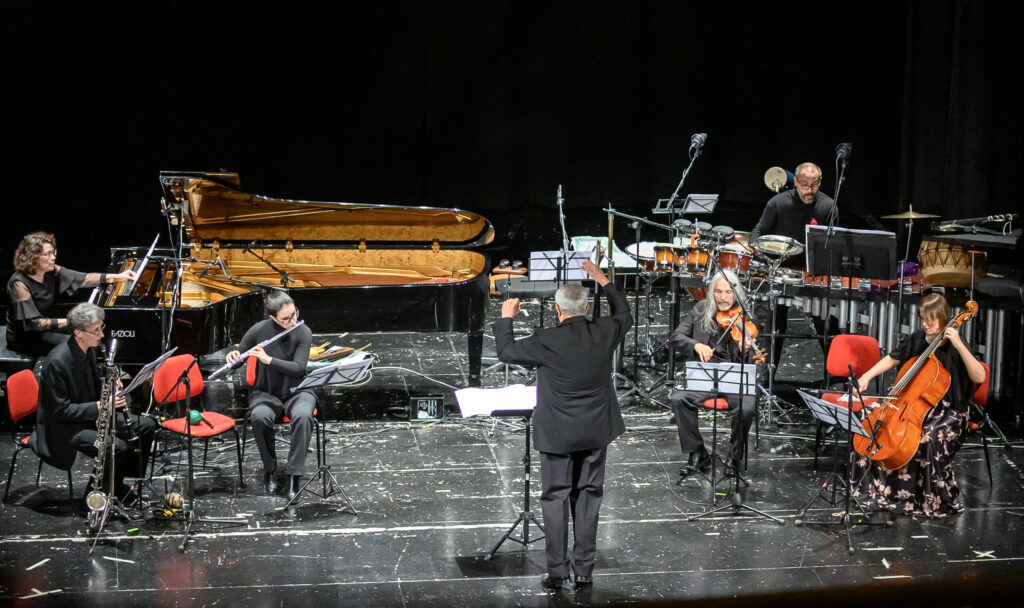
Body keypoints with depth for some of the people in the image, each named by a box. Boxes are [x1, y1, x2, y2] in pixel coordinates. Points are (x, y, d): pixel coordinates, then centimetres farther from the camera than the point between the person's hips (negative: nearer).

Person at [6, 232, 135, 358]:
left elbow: (82, 279, -2)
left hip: (45, 327, 8)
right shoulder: (19, 283, -25)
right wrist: (68, 322, -30)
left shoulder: (51, 272, -3)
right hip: (24, 338, -8)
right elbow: (32, 323, -27)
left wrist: (117, 277, -8)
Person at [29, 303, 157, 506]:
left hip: (91, 415, 9)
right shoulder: (57, 362, -27)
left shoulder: (90, 348, 0)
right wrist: (100, 405, -27)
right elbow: (61, 411, -24)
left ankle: (118, 485, 13)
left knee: (146, 426, 2)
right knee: (117, 447, -28)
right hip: (63, 427, -9)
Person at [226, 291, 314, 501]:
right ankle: (270, 468, -11)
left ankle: (294, 474, -26)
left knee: (303, 416, -36)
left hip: (296, 391, 0)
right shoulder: (258, 331, -8)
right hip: (266, 393, 1)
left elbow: (299, 368, -18)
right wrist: (232, 357, -21)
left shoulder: (303, 332, -10)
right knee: (260, 417, -34)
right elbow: (237, 359, 4)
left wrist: (268, 359, -29)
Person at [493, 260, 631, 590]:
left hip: (557, 433, -3)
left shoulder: (548, 340, -18)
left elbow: (506, 351, -5)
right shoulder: (604, 333, -7)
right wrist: (603, 281, 25)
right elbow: (624, 315, 16)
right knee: (588, 497, 11)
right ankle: (584, 570, 15)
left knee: (556, 498, 6)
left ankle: (557, 571, 7)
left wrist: (506, 318, 10)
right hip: (596, 431, 4)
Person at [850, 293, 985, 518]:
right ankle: (871, 482, 6)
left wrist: (959, 345, -33)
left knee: (929, 439, -34)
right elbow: (892, 359, 16)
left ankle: (939, 502, -16)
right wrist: (867, 376, 2)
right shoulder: (918, 339, 3)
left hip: (949, 410, -6)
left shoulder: (954, 346, -13)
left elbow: (979, 377, -25)